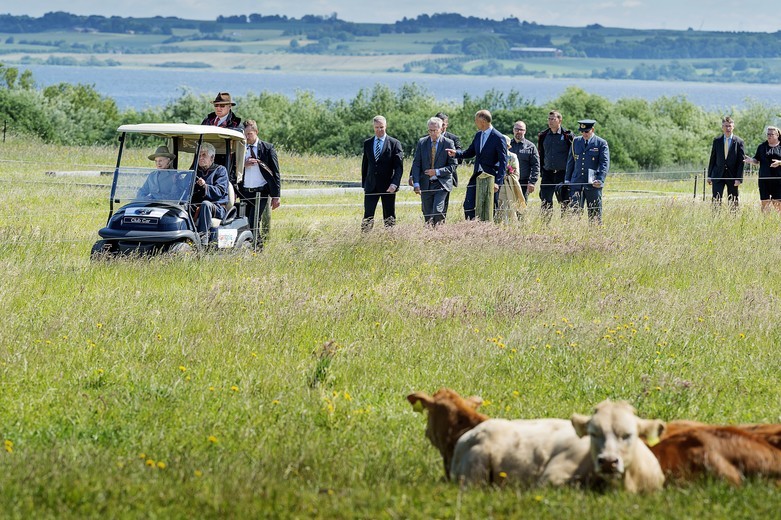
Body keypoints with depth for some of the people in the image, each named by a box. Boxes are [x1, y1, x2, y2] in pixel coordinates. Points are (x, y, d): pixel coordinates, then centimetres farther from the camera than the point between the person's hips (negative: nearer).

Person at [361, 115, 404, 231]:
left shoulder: (394, 143, -2)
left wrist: (394, 184, -19)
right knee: (368, 216, -4)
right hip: (371, 186, 3)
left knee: (389, 218, 3)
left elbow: (399, 166, -7)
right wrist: (364, 184, 10)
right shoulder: (367, 143, 10)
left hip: (388, 186, -3)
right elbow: (365, 165, 16)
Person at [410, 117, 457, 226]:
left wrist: (437, 172, -15)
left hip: (441, 184, -3)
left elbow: (453, 166, -3)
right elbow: (416, 164, 4)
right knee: (427, 214, 5)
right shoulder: (422, 143, 6)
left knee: (438, 211, -19)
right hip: (425, 184, 3)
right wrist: (416, 183, -6)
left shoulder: (448, 143, -3)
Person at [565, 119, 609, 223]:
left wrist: (600, 180, -19)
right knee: (574, 210, -5)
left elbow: (605, 163, -6)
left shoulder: (601, 143, 0)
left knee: (595, 214, 2)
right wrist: (567, 179, 11)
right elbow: (570, 162, 18)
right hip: (576, 183, 3)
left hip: (593, 184, -3)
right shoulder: (576, 142, 12)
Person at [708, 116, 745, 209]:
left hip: (732, 176, -1)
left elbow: (741, 162, -4)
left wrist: (739, 178, -11)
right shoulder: (717, 141, 5)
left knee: (733, 203, 5)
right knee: (716, 200, -9)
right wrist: (709, 176, 5)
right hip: (718, 175, 1)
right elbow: (712, 159, 9)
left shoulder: (739, 142, -3)